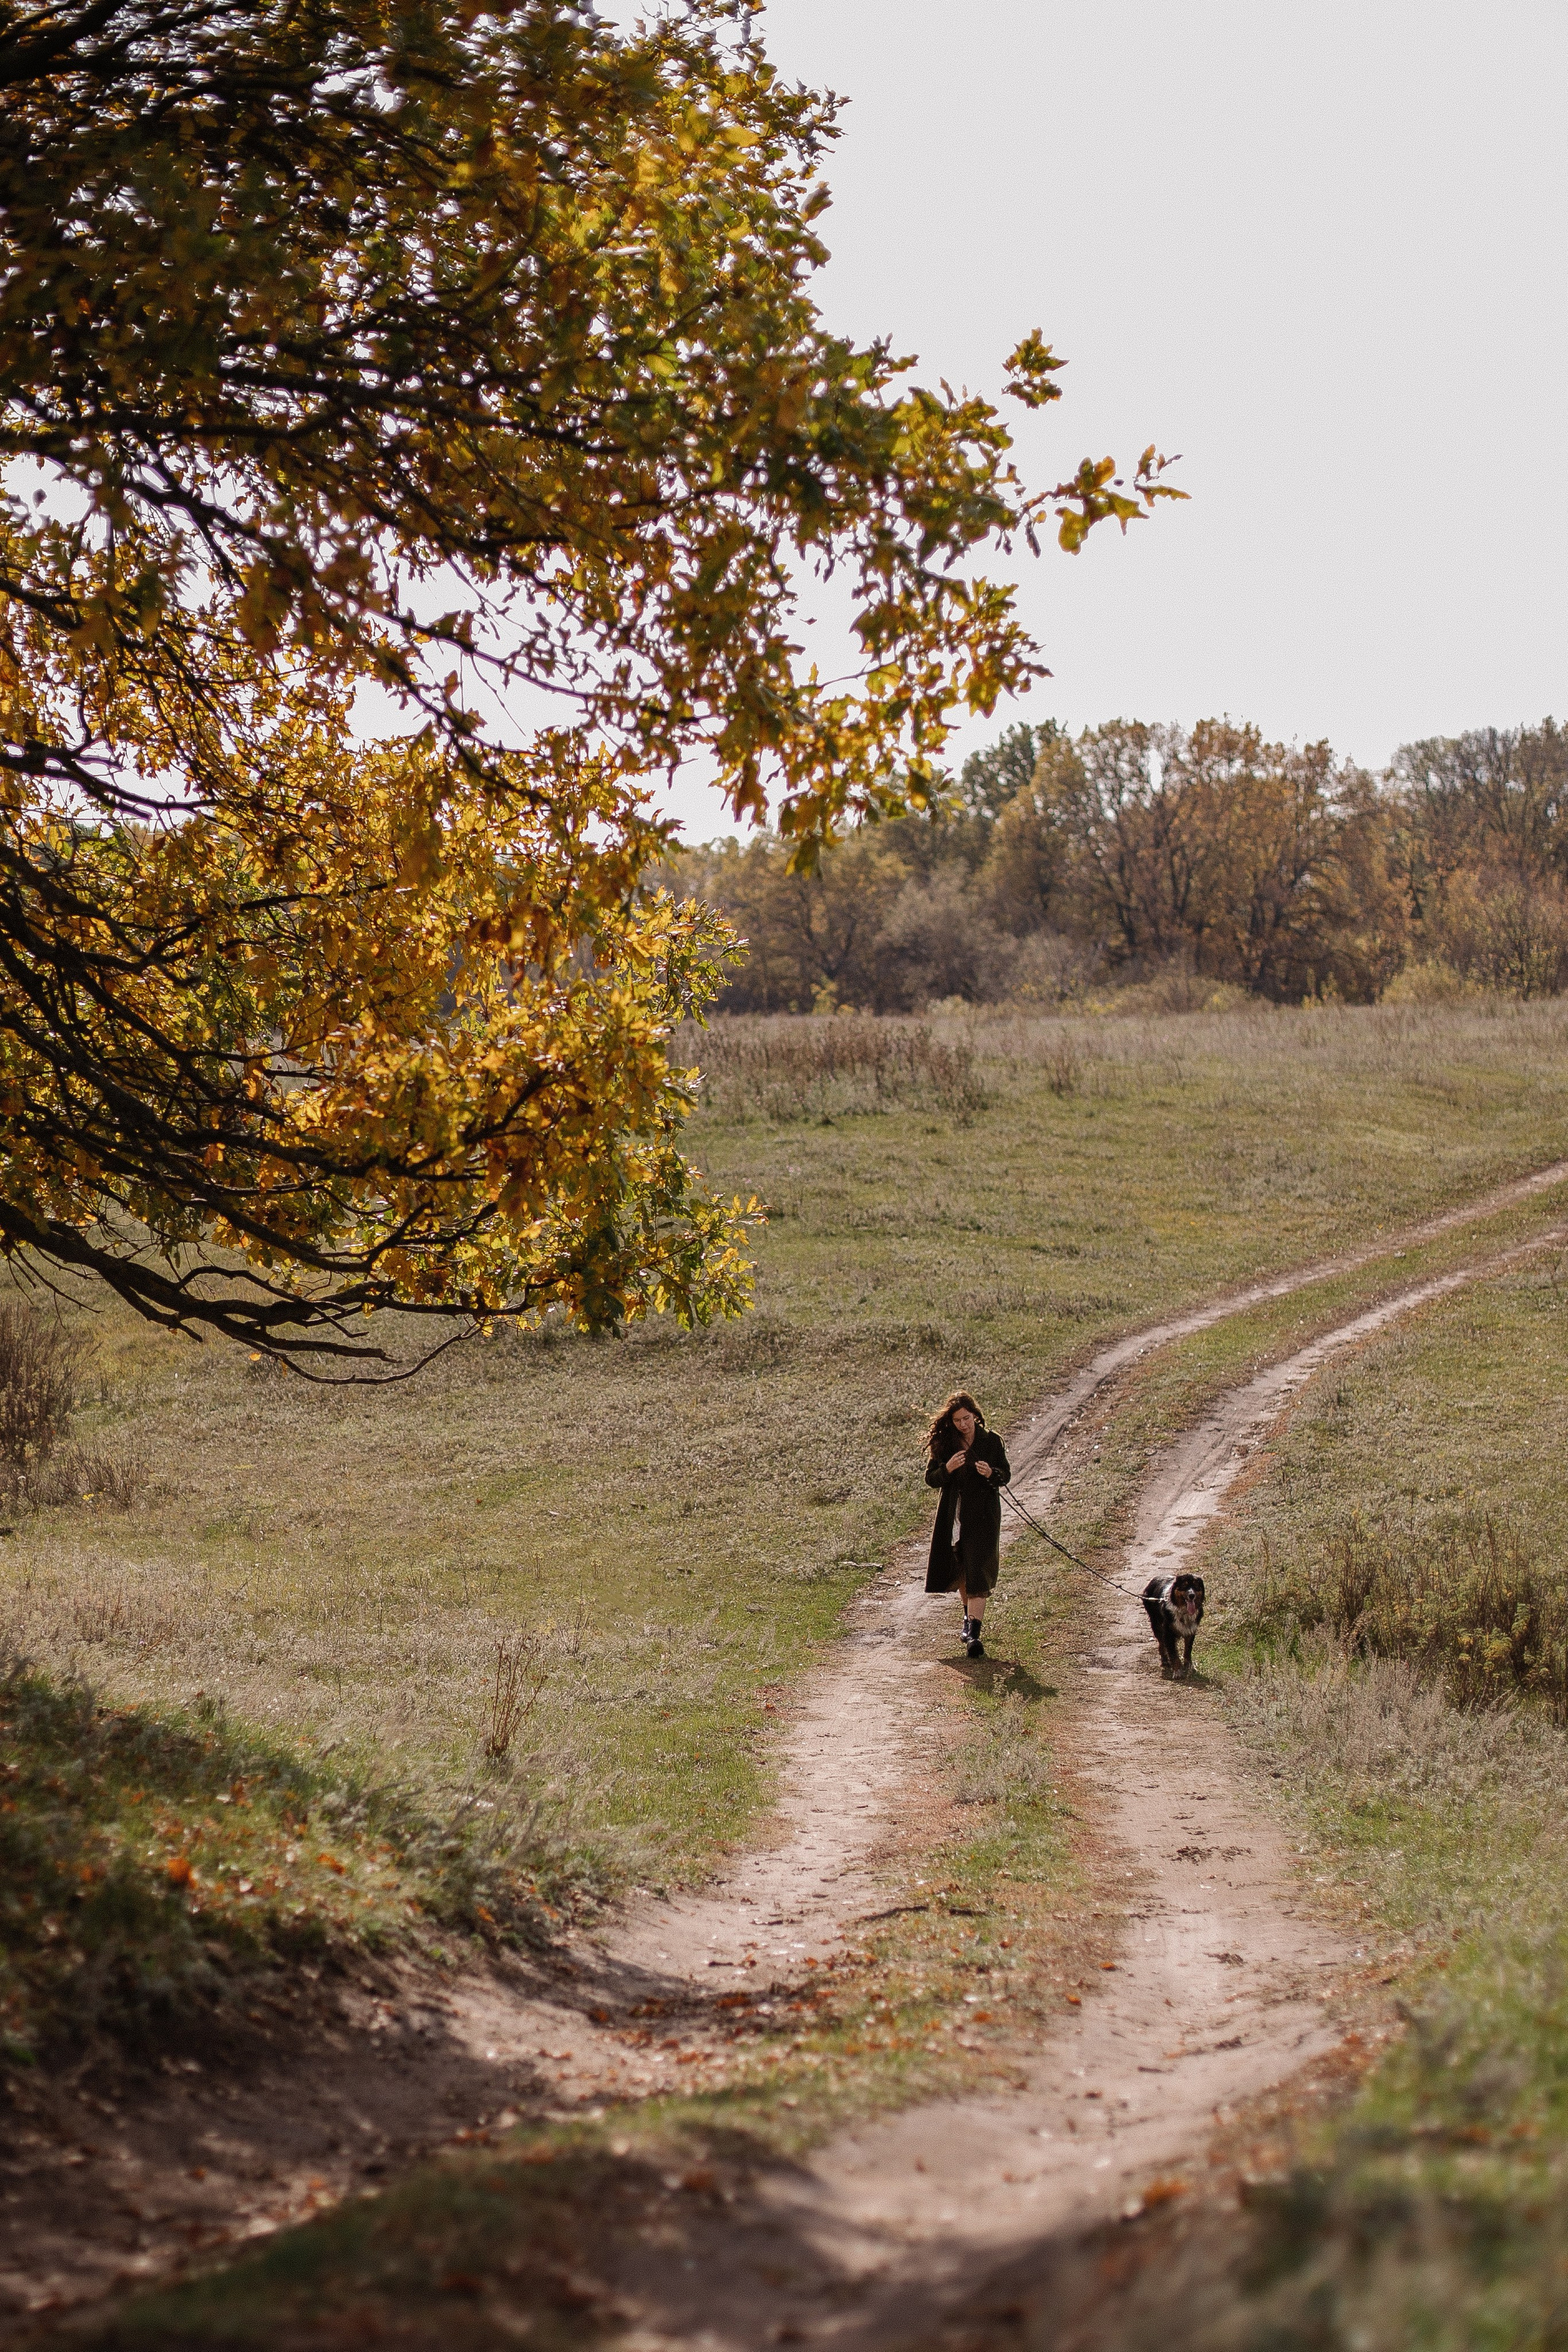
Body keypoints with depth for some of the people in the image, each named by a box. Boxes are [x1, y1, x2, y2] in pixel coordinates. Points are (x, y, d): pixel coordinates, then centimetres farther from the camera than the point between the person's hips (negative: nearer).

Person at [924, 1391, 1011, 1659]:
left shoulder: (991, 1442, -3)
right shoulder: (944, 1443, 1)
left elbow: (1006, 1476, 2)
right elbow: (930, 1478, 0)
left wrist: (991, 1474, -19)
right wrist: (947, 1469, -20)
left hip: (983, 1515, -3)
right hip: (953, 1514, 3)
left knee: (978, 1573, -13)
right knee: (960, 1569, 16)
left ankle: (974, 1633, -20)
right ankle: (970, 1615, 42)